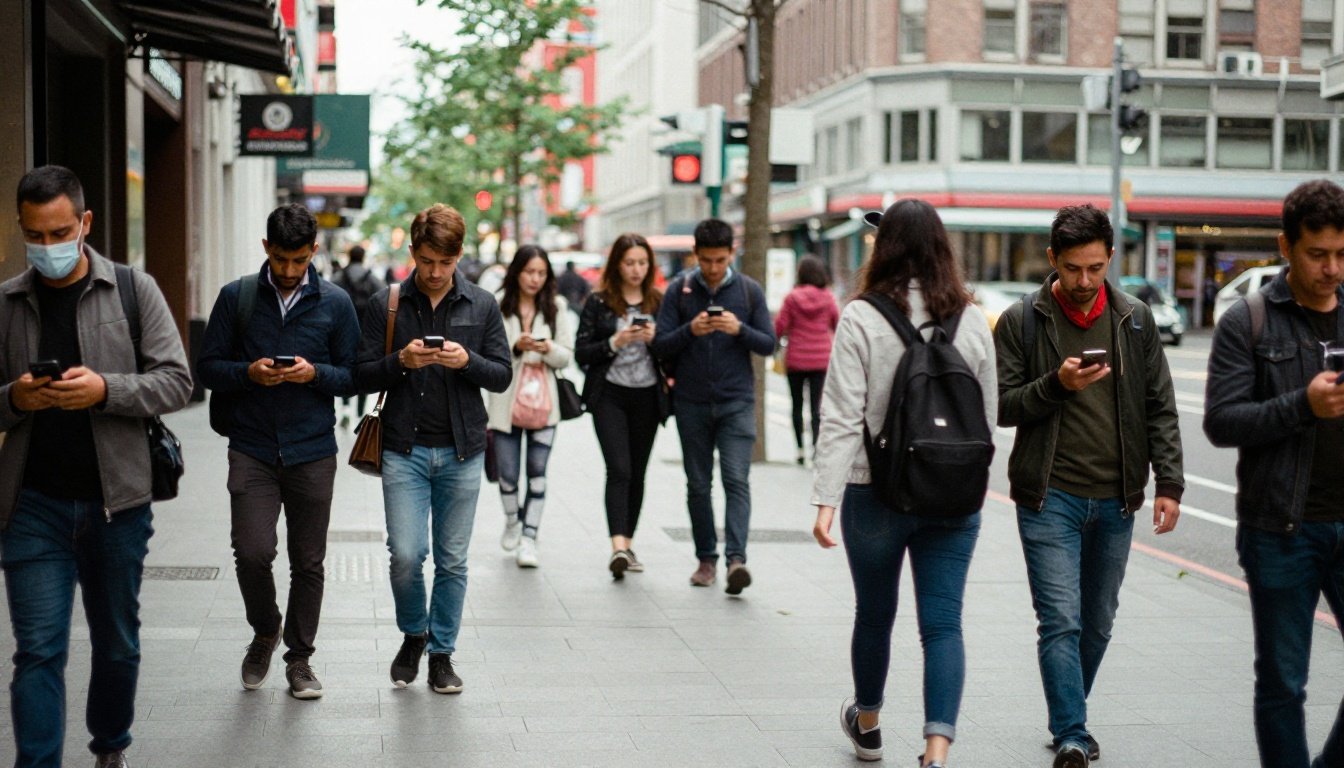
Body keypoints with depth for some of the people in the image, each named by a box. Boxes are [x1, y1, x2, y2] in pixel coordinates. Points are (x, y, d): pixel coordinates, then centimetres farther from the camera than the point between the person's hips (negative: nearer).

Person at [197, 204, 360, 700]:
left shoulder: (335, 303, 4)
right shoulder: (236, 297, 3)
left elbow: (354, 375, 5)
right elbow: (208, 366, 6)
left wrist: (315, 373, -14)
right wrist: (249, 373, -13)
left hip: (313, 452, 1)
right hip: (252, 449, -1)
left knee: (308, 562, 6)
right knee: (252, 552, -11)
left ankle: (300, 658, 22)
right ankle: (265, 632, 18)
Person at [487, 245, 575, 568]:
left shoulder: (557, 308, 4)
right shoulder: (497, 307, -3)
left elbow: (566, 357, 4)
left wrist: (548, 348, -16)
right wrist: (515, 347, -19)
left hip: (543, 401, 1)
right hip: (506, 399, -1)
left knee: (537, 472, -2)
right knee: (508, 473, 6)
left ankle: (529, 539, 3)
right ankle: (512, 522, 34)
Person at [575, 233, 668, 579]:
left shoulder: (659, 302, 7)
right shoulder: (598, 303, 1)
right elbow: (581, 353, -2)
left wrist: (655, 339, -11)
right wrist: (614, 343, -16)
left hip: (647, 397, 3)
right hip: (609, 395, -3)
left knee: (637, 472, 8)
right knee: (619, 469, -15)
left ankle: (628, 544, 19)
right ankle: (618, 546, -23)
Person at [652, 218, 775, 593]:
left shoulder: (749, 291, 3)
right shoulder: (679, 290, 2)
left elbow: (768, 344, 3)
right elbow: (660, 345, -1)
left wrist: (739, 329, -16)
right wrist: (690, 330, -19)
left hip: (737, 401, -1)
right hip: (692, 403, 1)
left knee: (736, 480, -12)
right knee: (698, 484, 8)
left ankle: (736, 557, -19)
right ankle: (706, 557, 17)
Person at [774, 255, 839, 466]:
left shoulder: (792, 297, -9)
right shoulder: (827, 297, -3)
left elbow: (779, 328, -6)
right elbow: (838, 324, 8)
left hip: (796, 360, -1)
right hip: (821, 360, 1)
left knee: (797, 405, 12)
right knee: (817, 405, 1)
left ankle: (800, 448, 13)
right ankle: (816, 443, -18)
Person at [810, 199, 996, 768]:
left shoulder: (861, 320, -10)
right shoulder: (972, 321, 0)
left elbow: (843, 418, -14)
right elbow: (988, 415, 7)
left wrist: (826, 499, -13)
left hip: (875, 492, -1)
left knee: (874, 614, 17)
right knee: (943, 623, 1)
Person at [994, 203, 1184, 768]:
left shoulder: (1135, 321, 6)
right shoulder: (1021, 322, -2)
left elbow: (1160, 408, 8)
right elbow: (1001, 406, -3)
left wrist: (1169, 483, -1)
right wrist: (1056, 385, -19)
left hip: (1115, 499, 3)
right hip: (1050, 497, -3)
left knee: (1097, 624, 12)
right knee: (1061, 621, -10)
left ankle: (1070, 722, 29)